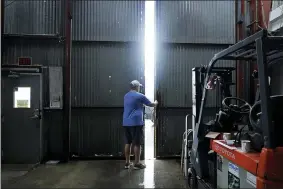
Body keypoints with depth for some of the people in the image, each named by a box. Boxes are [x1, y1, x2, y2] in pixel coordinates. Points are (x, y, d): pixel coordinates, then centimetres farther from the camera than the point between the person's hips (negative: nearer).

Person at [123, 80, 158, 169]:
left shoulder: (126, 96, 15)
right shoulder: (140, 96, -6)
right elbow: (151, 104, 5)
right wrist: (156, 102, 27)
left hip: (126, 123, 7)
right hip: (136, 123, -7)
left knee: (128, 143, 11)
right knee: (137, 144, 0)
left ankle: (127, 163, 16)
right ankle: (137, 163, 7)